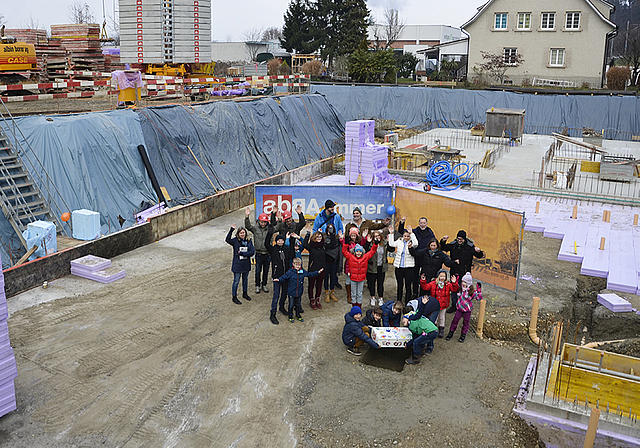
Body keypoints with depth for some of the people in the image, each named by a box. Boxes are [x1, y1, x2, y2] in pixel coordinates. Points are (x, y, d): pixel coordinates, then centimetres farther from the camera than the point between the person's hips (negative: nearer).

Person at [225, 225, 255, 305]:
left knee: (245, 279, 20)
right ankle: (234, 297, 15)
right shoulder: (235, 241, -10)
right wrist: (231, 230, -38)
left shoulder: (249, 241, -2)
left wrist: (242, 253, -20)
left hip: (246, 265, 4)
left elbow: (252, 252, -10)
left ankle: (245, 294, 40)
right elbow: (227, 240, -29)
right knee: (236, 281, 2)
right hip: (237, 265, -4)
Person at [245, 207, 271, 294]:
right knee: (258, 271, 6)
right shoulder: (255, 228, -3)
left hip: (267, 254, 1)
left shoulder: (269, 229, -1)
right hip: (259, 254, -1)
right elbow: (248, 226, -15)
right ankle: (257, 285, 22)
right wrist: (247, 217, -30)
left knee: (266, 271, 13)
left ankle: (264, 285, 29)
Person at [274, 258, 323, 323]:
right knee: (291, 305, 6)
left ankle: (298, 315, 34)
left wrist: (318, 272, 10)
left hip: (299, 292, 4)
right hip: (291, 292, -4)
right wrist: (279, 279, -31)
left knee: (298, 304, 18)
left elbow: (309, 274, 12)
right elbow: (284, 276, -13)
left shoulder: (302, 272, 2)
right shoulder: (290, 272, -12)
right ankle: (290, 316, 21)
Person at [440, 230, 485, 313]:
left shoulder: (470, 247, -7)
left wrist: (479, 252, -28)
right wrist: (443, 241, -5)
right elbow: (443, 248, 13)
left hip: (464, 273, -4)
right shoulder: (453, 245, 1)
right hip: (454, 272, 4)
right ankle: (454, 306, 27)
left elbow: (479, 256, -6)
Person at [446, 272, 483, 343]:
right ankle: (451, 333, 21)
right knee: (455, 320, 6)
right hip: (459, 308, 3)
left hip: (467, 310, -3)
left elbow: (479, 297, -17)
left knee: (466, 322, 8)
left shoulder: (473, 291, -13)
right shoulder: (460, 288, 0)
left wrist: (479, 289, -24)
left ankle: (463, 335, 24)